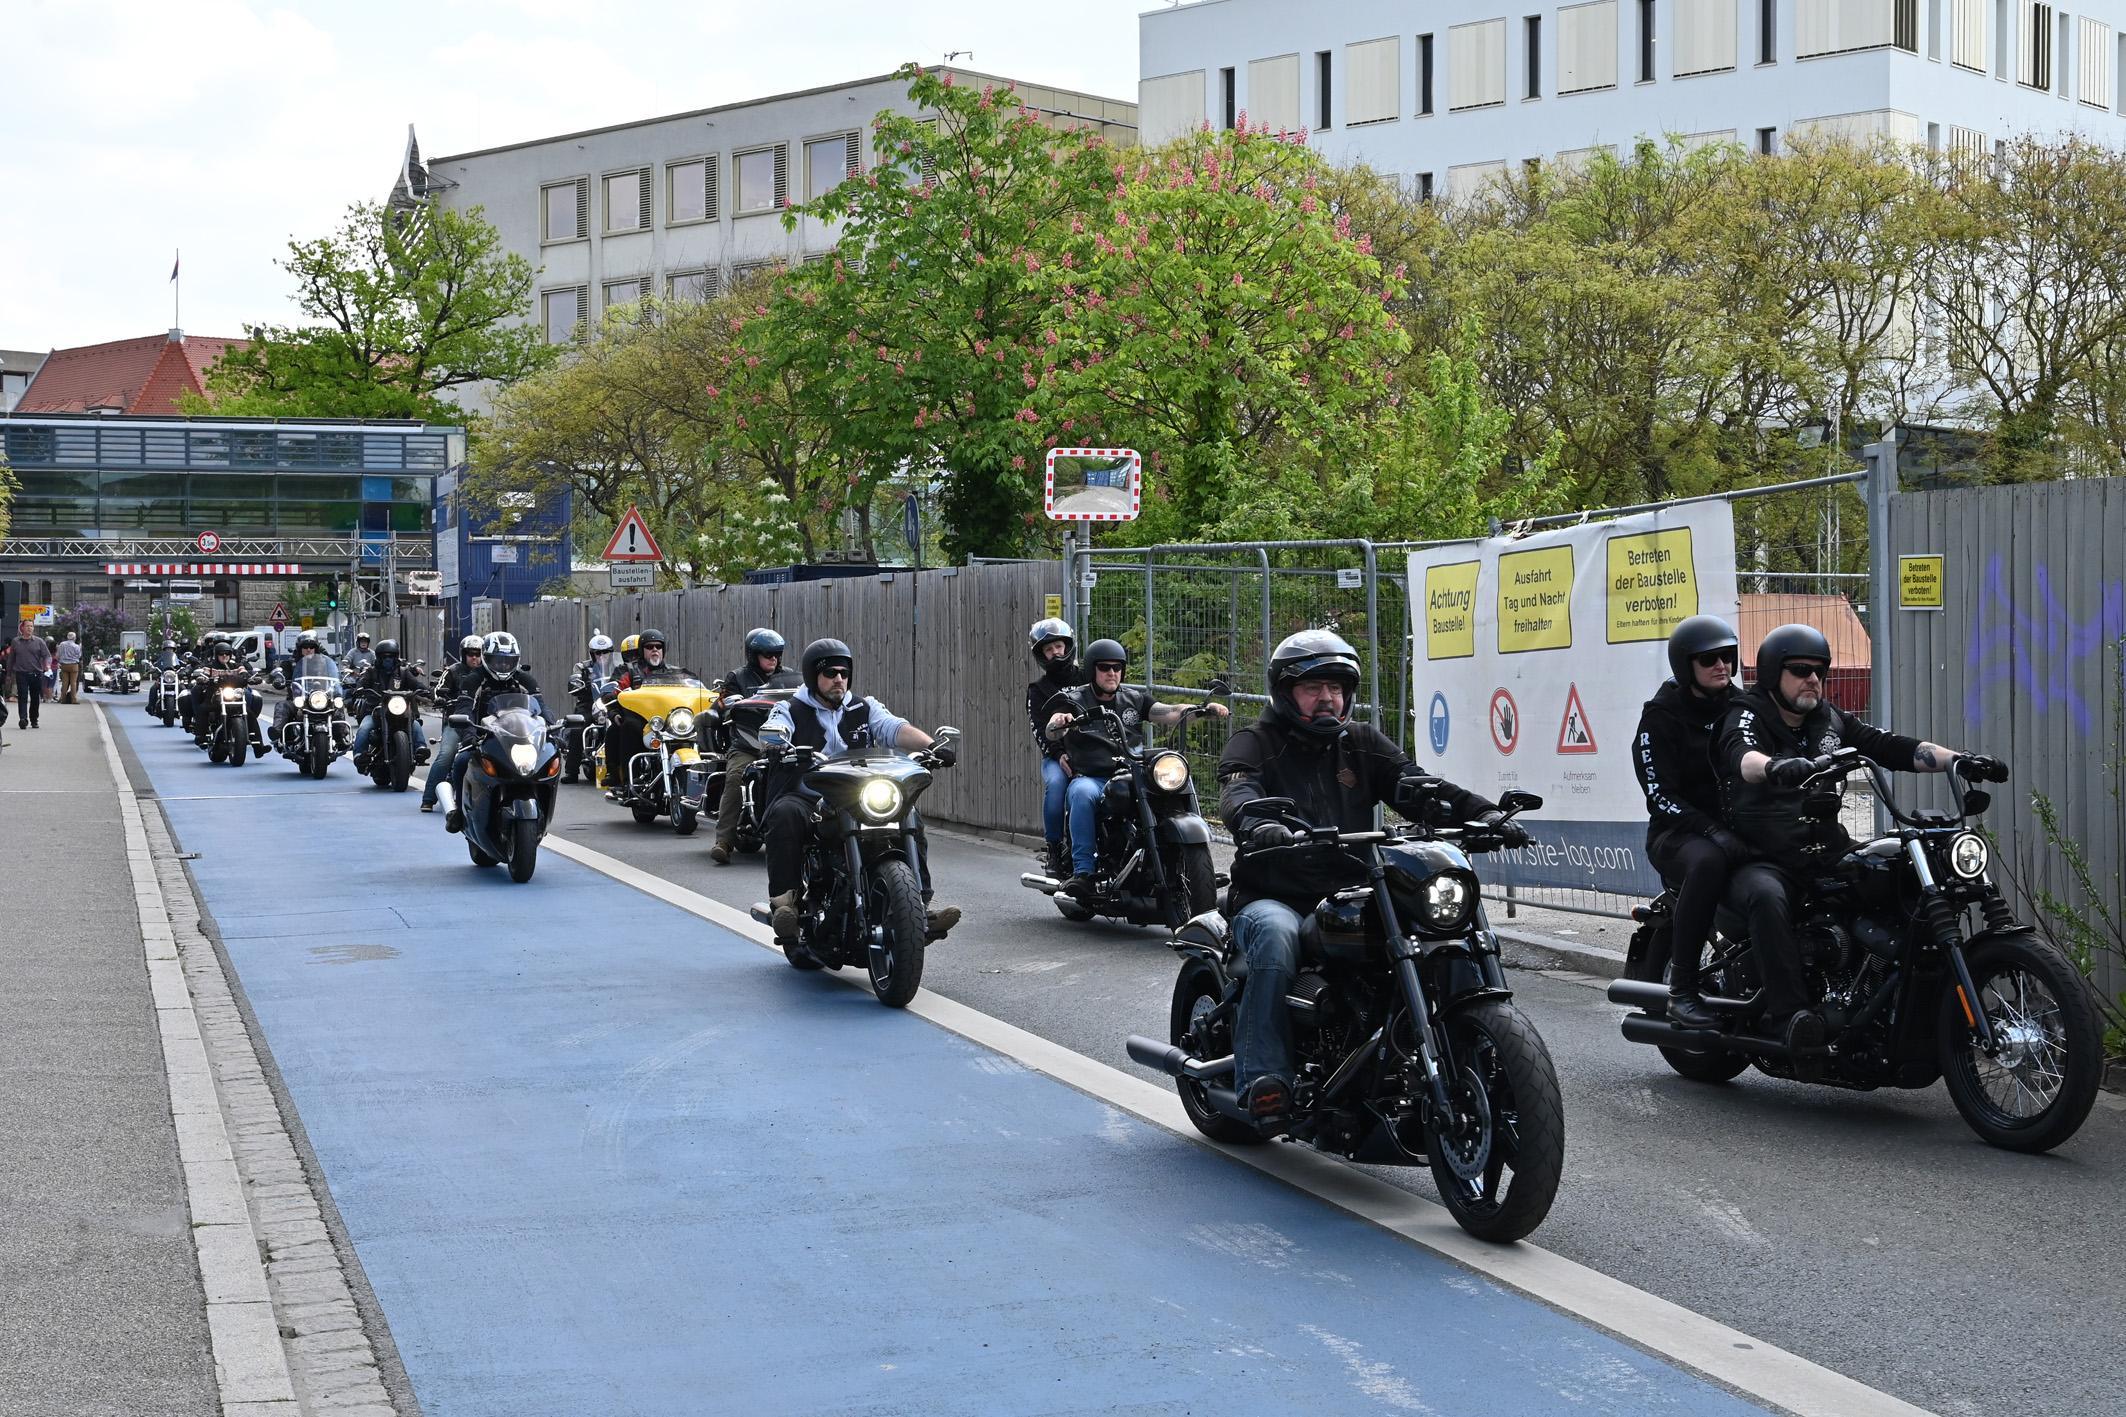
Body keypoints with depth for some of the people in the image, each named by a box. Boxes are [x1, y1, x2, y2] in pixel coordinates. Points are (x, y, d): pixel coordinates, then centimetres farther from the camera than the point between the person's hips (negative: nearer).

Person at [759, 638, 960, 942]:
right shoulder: (791, 710, 8)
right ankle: (784, 900, -32)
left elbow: (894, 728, -3)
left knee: (909, 817, -18)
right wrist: (777, 743, -40)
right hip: (807, 799, -3)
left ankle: (919, 906, -18)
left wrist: (931, 744, -23)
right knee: (784, 814, -35)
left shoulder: (865, 709, 16)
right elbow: (771, 733, -14)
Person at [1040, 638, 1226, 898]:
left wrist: (1207, 709, -15)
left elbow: (1168, 712, 3)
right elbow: (1050, 733, -10)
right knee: (1083, 794, -38)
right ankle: (1083, 871, -36)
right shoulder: (1073, 701, 8)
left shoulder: (1134, 699, 18)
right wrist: (1058, 723, -36)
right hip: (1090, 777, -3)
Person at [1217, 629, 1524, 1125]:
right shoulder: (1253, 744, 3)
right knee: (1276, 937, -37)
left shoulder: (1363, 744, 17)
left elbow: (1417, 787, 4)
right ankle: (1262, 1079, -37)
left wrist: (1484, 813, -14)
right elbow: (1236, 794, -18)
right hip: (1272, 898, -4)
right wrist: (1257, 823, -43)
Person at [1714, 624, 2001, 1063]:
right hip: (1761, 860, -6)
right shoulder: (1747, 715, -3)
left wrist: (1958, 760, -6)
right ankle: (1790, 1015, -42)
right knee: (1767, 897, -39)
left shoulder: (1831, 720, 18)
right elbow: (1742, 755, -27)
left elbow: (1892, 747, 10)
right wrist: (1775, 766, -51)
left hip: (1825, 853, 6)